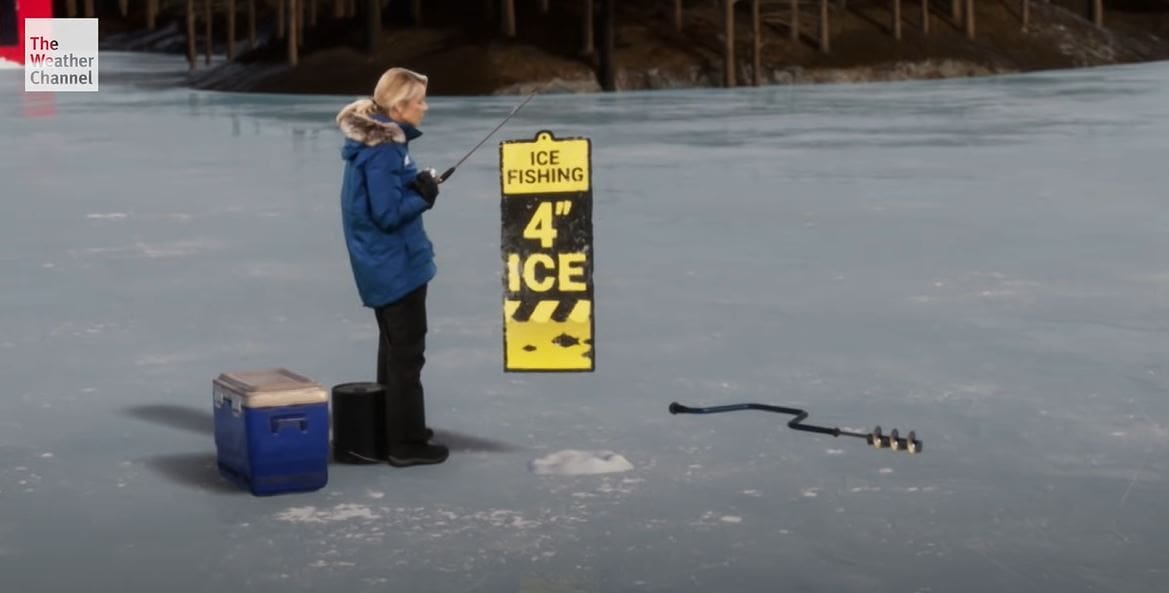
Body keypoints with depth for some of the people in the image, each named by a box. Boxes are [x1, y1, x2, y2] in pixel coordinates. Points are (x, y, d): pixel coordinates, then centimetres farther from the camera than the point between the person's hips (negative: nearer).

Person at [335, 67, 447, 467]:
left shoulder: (377, 142, 7)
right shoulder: (383, 151, -22)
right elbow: (388, 213, -24)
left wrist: (417, 187, -1)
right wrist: (424, 196, -13)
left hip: (384, 267, 10)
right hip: (398, 267, -10)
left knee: (394, 347, 21)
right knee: (408, 353, -2)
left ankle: (395, 429, 32)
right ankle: (406, 443, 4)